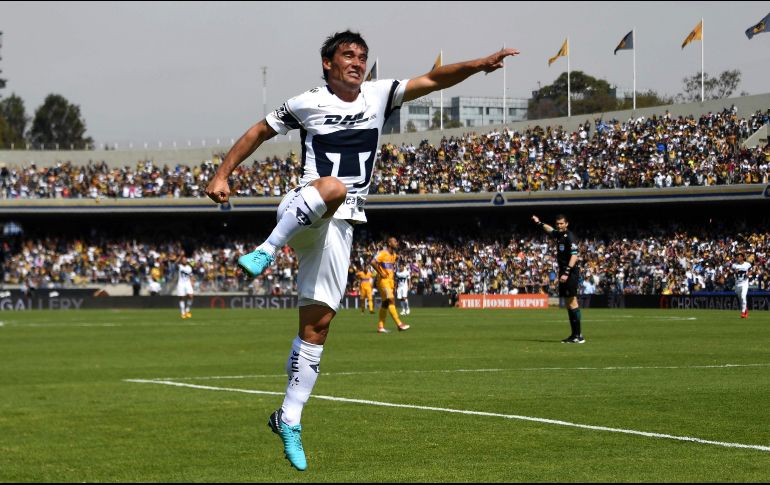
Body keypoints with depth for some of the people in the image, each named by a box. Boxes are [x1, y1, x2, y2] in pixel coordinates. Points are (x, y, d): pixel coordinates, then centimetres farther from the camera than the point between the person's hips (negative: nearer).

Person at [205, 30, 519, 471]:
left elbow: (434, 80, 2)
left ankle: (289, 420, 6)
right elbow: (259, 132, 14)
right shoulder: (307, 104, 4)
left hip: (339, 227, 4)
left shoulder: (380, 96, 11)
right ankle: (266, 252, -37)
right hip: (302, 213, -4)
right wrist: (223, 174, 6)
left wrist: (479, 65, -13)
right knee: (333, 186, -39)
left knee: (317, 324, 0)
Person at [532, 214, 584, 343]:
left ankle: (579, 335, -15)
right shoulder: (559, 235, 13)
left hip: (571, 273, -9)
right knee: (568, 303, 9)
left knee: (572, 302, -13)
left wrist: (566, 273, -27)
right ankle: (574, 334, 11)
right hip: (563, 272, 9)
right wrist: (539, 222, 47)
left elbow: (574, 256, -21)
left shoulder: (570, 237, -13)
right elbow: (550, 229, 38)